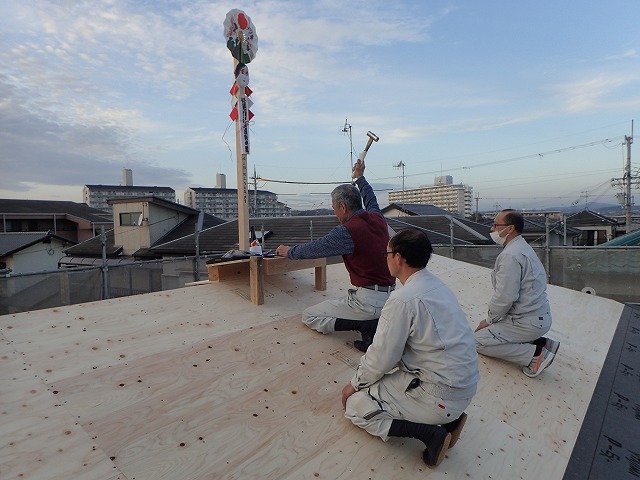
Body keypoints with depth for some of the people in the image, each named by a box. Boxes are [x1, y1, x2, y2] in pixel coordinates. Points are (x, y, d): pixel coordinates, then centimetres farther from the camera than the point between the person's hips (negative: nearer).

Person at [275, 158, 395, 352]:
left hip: (369, 301, -9)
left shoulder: (347, 231, -18)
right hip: (391, 297, 9)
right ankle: (380, 320, 10)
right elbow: (371, 199, 28)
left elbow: (314, 248, -7)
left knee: (309, 317, 2)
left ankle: (367, 325, -10)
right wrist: (360, 178, 44)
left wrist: (289, 251, 13)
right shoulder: (377, 218, 4)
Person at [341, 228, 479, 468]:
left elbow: (382, 357, -15)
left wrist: (355, 384, 3)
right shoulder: (437, 285, 4)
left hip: (441, 395, -8)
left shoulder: (403, 299, -23)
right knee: (386, 377, 26)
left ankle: (432, 433, -5)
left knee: (356, 405, 3)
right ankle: (449, 417, 14)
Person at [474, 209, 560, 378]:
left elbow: (505, 297, -24)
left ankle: (535, 354, -8)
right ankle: (541, 342, 13)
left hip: (527, 322, -10)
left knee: (478, 341, -5)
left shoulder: (510, 255, -23)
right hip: (540, 315, 10)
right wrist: (492, 319, 13)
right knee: (489, 331, 23)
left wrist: (489, 320, -7)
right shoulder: (523, 247, 10)